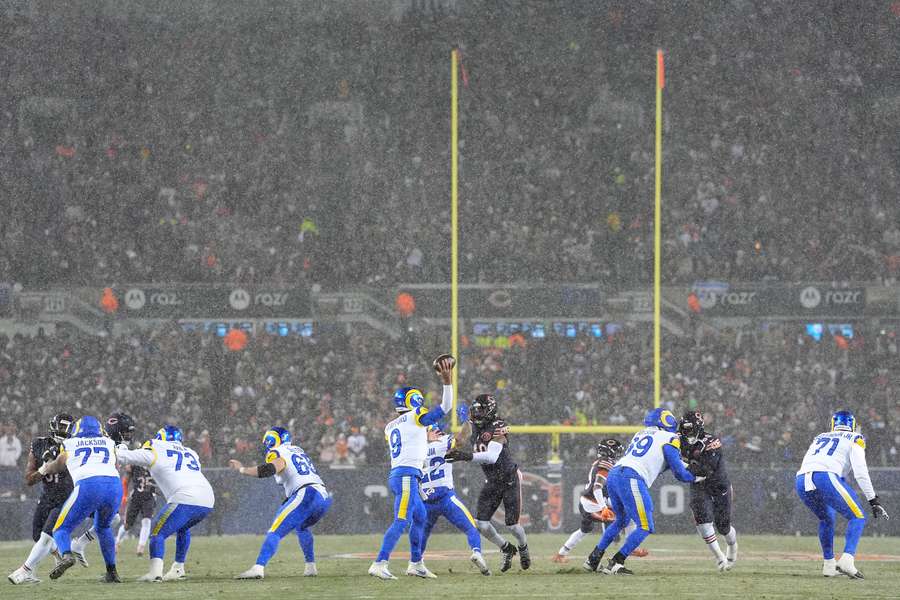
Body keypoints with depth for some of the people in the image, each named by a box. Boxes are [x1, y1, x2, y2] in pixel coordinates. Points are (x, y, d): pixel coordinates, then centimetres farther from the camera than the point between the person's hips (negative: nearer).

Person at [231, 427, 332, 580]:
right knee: (301, 527, 34)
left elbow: (269, 469, -18)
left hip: (305, 495, -8)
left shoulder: (277, 453, 2)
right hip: (325, 496, 8)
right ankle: (310, 567, 29)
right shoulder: (297, 450, 27)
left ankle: (258, 568, -29)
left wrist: (242, 469, -10)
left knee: (275, 532, -13)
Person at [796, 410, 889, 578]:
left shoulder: (819, 438, 33)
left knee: (826, 519, 30)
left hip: (802, 482, 6)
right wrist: (874, 501, 2)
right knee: (857, 518, 3)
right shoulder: (854, 439, 17)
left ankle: (829, 564, 25)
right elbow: (860, 472, 3)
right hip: (825, 478, -6)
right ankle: (847, 560, -17)